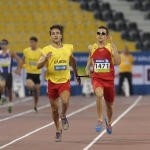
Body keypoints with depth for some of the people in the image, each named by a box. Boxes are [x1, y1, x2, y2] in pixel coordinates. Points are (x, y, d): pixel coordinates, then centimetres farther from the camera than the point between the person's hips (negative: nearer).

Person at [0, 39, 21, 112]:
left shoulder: (10, 52, -6)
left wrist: (17, 69, -7)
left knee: (9, 89, 12)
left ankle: (10, 105, 26)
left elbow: (19, 60, -3)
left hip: (9, 73, 0)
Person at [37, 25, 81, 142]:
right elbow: (39, 66, -13)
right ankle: (58, 130, 28)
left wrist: (76, 75, 27)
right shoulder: (47, 50, -7)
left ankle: (63, 116, 7)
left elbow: (73, 60, 20)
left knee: (65, 101, -26)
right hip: (52, 81, 0)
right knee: (54, 108, 8)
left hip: (65, 81, 0)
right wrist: (45, 59, -32)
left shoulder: (68, 48, 1)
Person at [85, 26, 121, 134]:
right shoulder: (91, 48, 2)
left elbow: (118, 62, -19)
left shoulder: (111, 47, -5)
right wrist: (87, 67, 10)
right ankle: (100, 120, -19)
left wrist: (113, 46, -25)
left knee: (110, 104, 15)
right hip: (96, 78, -1)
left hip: (109, 79, 1)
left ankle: (109, 122, 46)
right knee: (99, 95, -33)